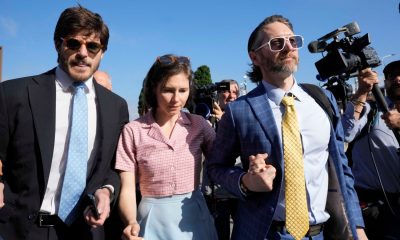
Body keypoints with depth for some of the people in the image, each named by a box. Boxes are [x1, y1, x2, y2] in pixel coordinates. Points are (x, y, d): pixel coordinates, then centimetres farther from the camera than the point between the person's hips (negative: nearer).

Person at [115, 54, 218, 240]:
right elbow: (127, 190, -8)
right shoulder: (133, 131, -8)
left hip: (195, 217, 3)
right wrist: (131, 223, -27)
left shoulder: (199, 125, -2)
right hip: (154, 221, -2)